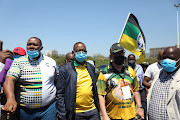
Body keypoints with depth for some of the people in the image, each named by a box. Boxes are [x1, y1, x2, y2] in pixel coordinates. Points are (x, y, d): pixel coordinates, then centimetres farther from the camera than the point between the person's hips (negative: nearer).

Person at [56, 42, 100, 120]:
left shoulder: (91, 67, 7)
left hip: (93, 111, 4)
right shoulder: (65, 69, -8)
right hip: (76, 113, -3)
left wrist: (98, 108, 14)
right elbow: (60, 95, -7)